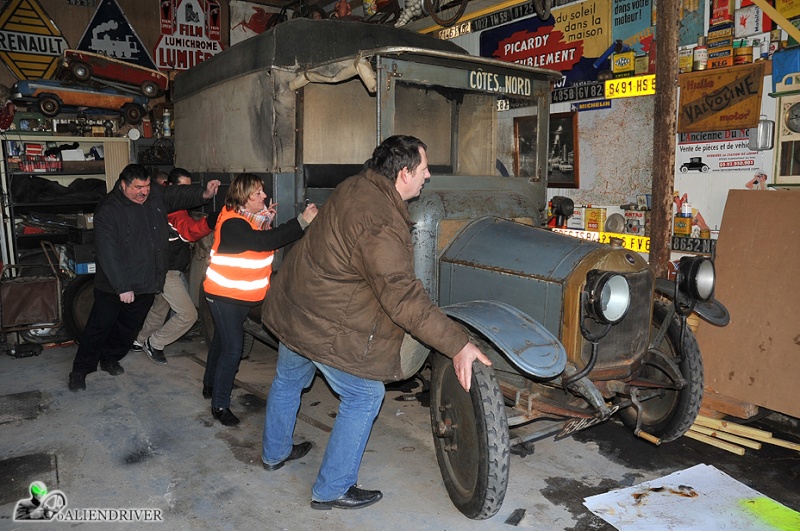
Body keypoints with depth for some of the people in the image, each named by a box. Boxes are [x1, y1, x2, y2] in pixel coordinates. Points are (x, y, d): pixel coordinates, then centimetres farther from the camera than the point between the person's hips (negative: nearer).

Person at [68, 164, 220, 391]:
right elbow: (108, 253, -23)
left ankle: (110, 359, 42)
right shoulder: (108, 211, -19)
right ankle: (79, 371, 22)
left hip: (146, 284, 6)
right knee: (99, 327, 6)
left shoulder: (156, 196, 1)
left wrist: (205, 193, -25)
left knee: (129, 327, 20)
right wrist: (122, 287, -27)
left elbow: (181, 195, -1)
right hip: (113, 286, -6)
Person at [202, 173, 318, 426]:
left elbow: (266, 244, 6)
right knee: (232, 349, -9)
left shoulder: (252, 218, 4)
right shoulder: (232, 223, -26)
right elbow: (264, 242, -38)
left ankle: (210, 385, 43)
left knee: (222, 341, 24)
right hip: (225, 295, -9)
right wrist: (302, 222, -41)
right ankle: (220, 405, 4)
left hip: (242, 296, 9)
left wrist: (267, 221, -7)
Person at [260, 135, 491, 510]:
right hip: (327, 327, -10)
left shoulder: (356, 186, 0)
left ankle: (275, 453, 51)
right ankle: (331, 491, 20)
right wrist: (458, 345, -30)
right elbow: (402, 297, -32)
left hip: (292, 306, 10)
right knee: (364, 396, 7)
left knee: (288, 379, 26)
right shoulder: (381, 223, -29)